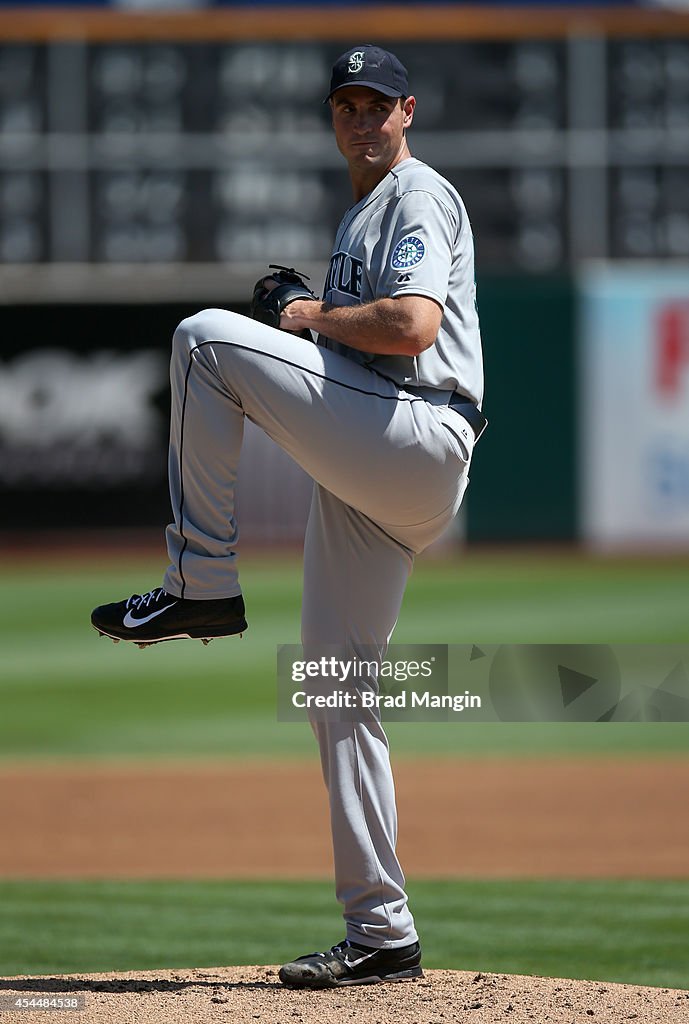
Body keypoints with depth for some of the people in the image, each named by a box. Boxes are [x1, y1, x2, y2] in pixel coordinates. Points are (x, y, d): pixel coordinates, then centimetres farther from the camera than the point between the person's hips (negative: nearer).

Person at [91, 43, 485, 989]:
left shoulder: (420, 196, -2)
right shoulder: (358, 219, 28)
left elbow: (412, 326, -19)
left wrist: (313, 316, -5)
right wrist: (299, 318, 15)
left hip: (418, 440, -10)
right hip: (365, 480, 10)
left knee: (206, 337, -17)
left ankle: (202, 584, -14)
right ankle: (382, 936, 6)